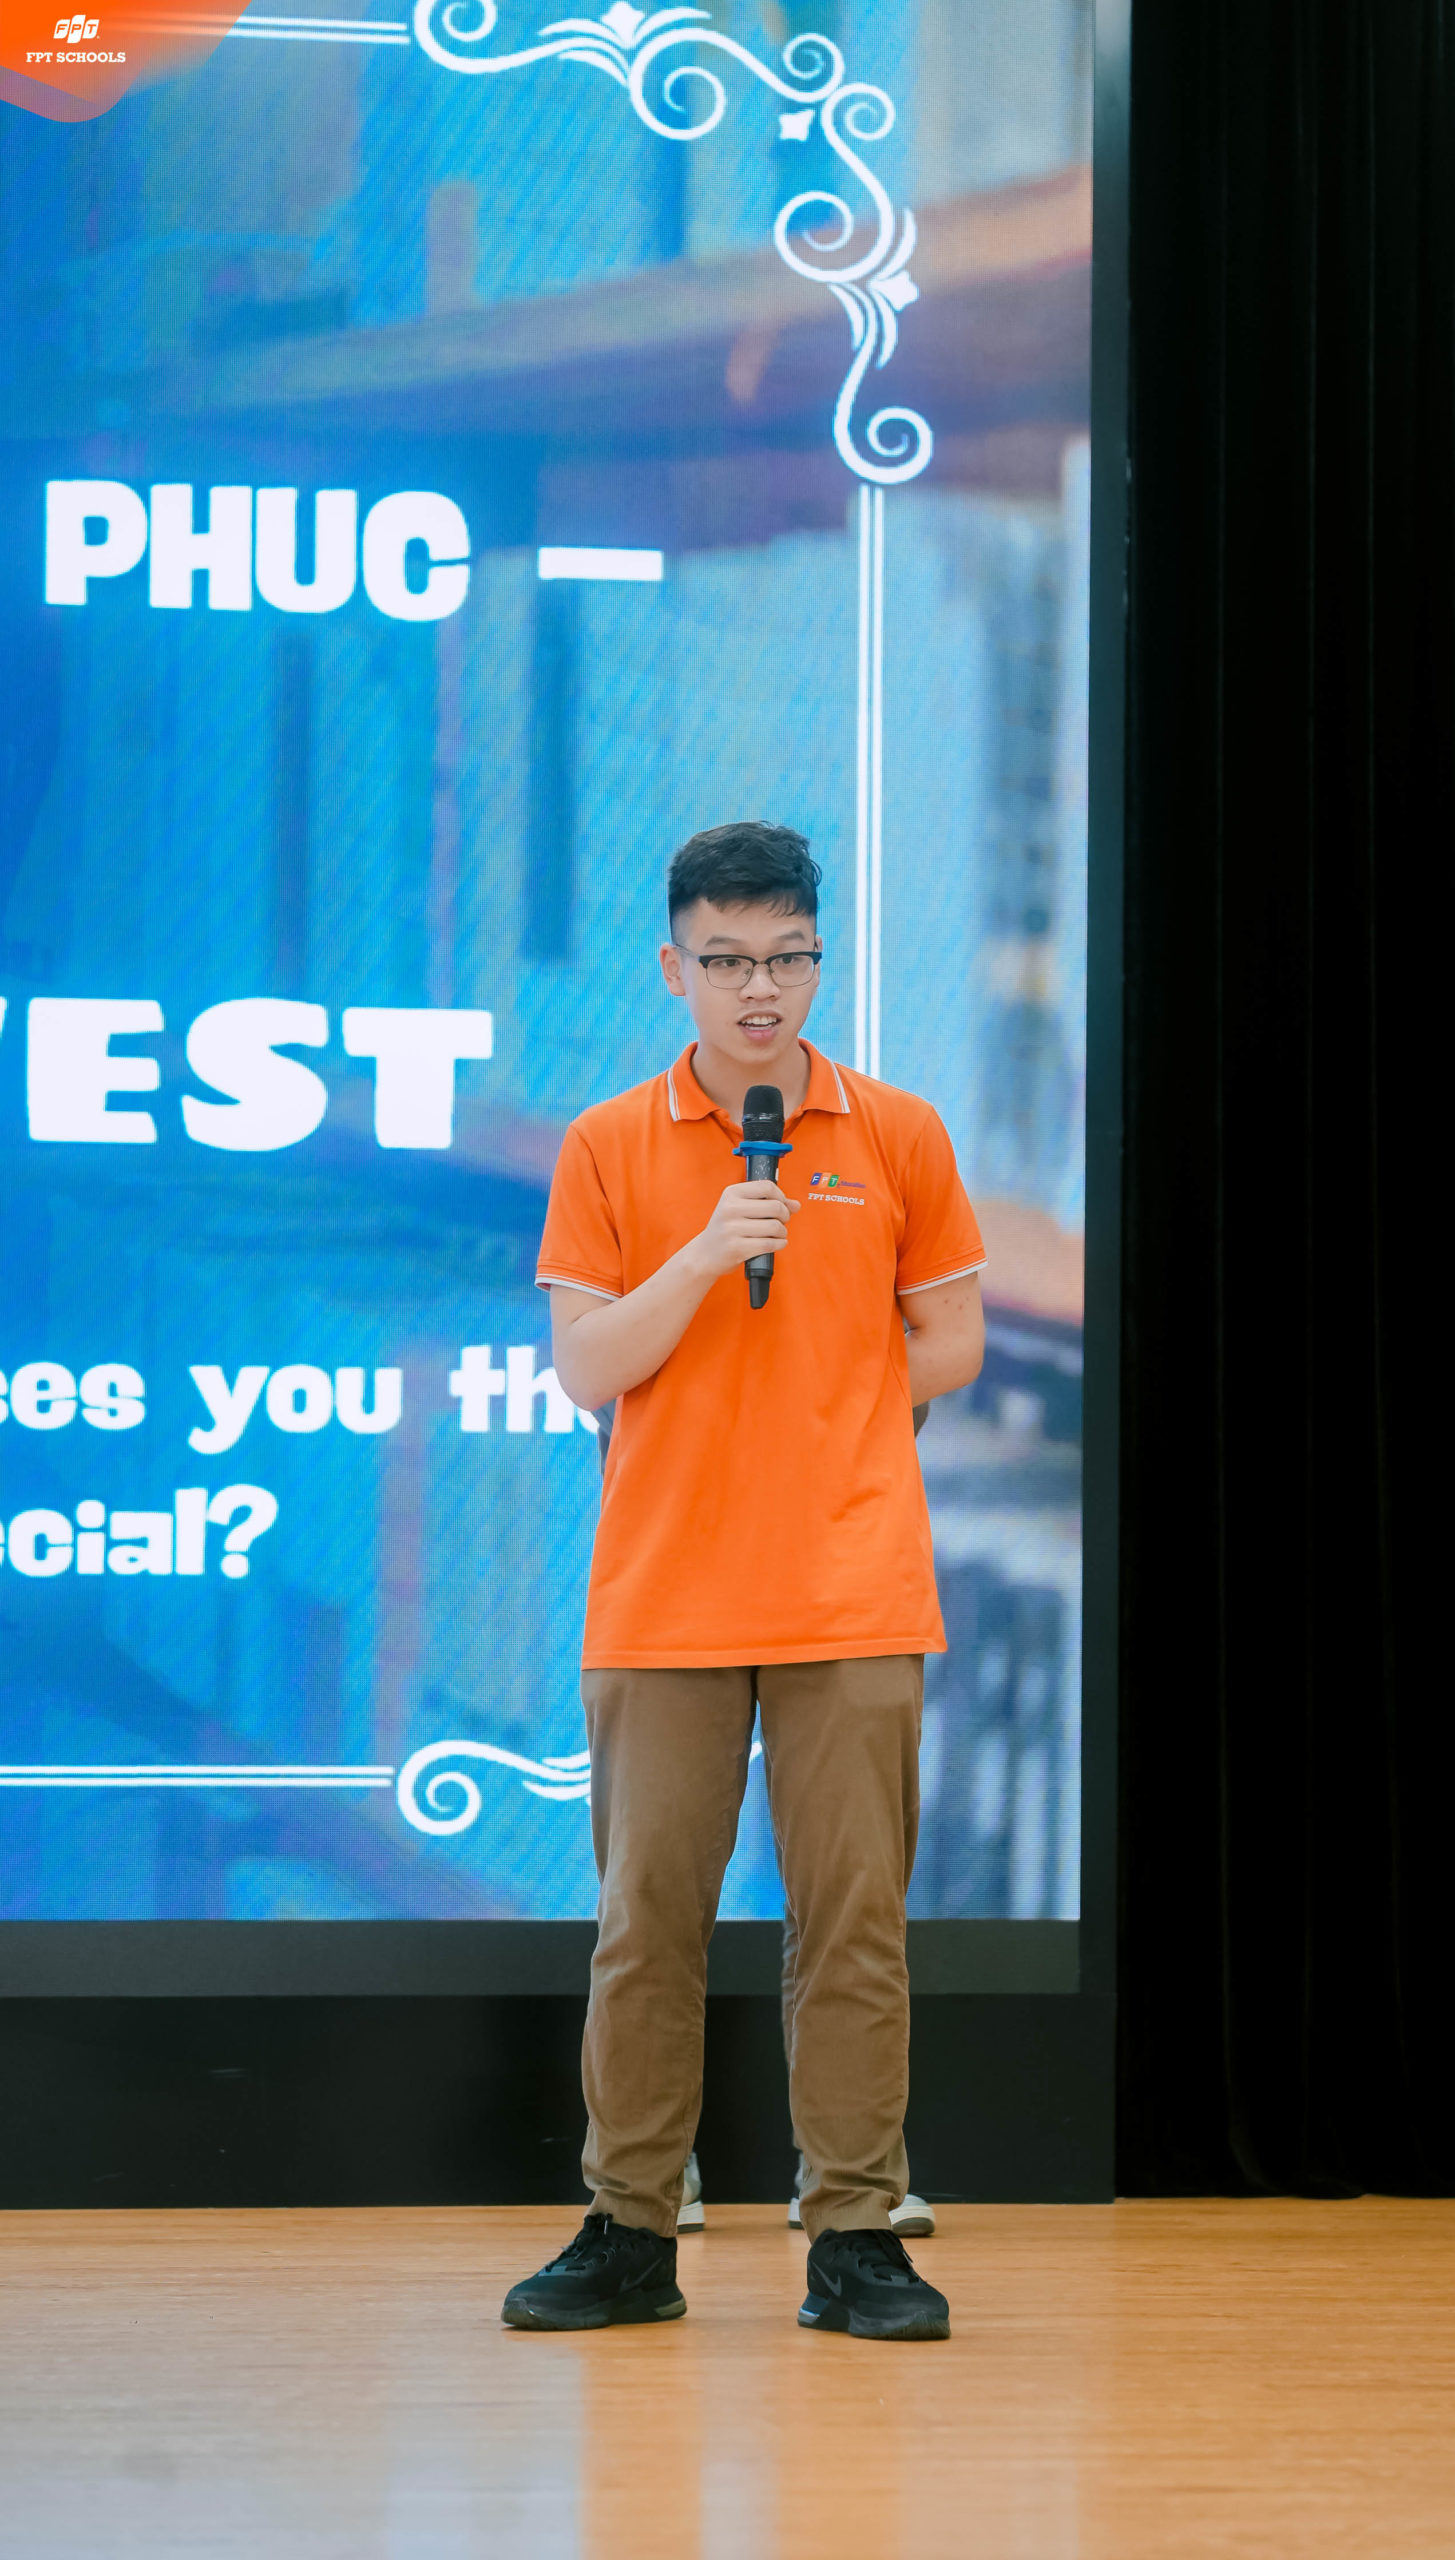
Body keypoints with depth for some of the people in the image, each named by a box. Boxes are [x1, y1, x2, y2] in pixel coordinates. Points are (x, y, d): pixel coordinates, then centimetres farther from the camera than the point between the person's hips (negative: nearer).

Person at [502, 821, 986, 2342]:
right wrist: (704, 1257, -15)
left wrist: (814, 1420, 4)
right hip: (661, 1594, 0)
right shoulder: (609, 1147, 5)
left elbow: (948, 1345, 11)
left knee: (854, 1918, 0)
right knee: (645, 1917, 2)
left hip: (852, 1601, 0)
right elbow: (586, 1369, -2)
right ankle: (629, 2235, 10)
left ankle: (855, 2238, 5)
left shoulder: (897, 1137, 6)